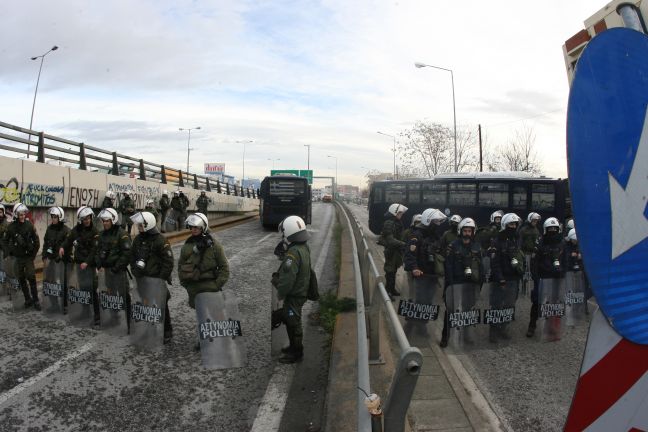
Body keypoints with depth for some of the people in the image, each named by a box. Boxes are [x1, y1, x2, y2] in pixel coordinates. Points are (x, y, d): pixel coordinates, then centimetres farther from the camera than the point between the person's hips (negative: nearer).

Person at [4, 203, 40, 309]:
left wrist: (34, 253, -2)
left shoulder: (29, 225, -6)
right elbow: (6, 241, 9)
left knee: (32, 279, -4)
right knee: (21, 280, 8)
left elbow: (36, 240, 0)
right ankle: (28, 299, 20)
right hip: (17, 258, 2)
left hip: (28, 257, -2)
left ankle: (36, 300, 4)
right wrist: (10, 252, 3)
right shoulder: (11, 227, -4)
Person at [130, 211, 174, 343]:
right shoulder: (138, 240, 7)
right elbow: (133, 258, 18)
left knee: (161, 307, 4)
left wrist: (161, 278, -15)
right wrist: (135, 271, 7)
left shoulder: (161, 241, -15)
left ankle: (167, 332, 18)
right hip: (142, 280, 6)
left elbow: (168, 262, -15)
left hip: (157, 280, -6)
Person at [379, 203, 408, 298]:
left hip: (396, 250, 9)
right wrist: (404, 244, -37)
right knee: (390, 271, -1)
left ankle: (392, 289, 32)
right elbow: (391, 240, -30)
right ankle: (388, 291, 9)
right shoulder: (388, 223, -21)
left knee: (394, 270, 19)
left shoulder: (397, 223, 8)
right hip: (391, 250, -9)